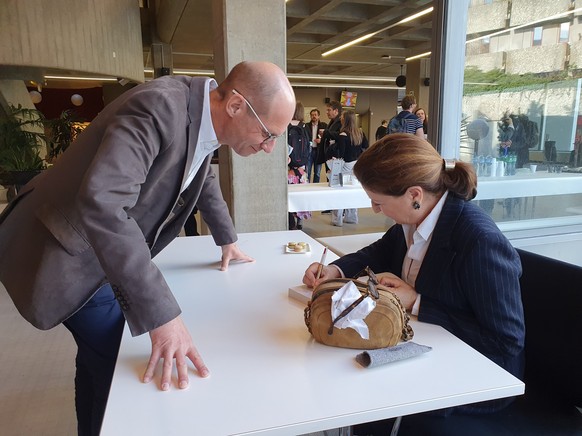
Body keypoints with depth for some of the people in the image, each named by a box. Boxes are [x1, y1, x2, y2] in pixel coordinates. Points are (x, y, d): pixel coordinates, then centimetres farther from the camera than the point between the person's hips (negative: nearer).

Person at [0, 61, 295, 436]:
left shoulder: (204, 116, -4)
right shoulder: (160, 107, -32)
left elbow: (203, 177, 16)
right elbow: (101, 201, -43)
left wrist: (227, 239, 23)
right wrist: (162, 314, -43)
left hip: (109, 246, 8)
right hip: (70, 248, -8)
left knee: (101, 355, 21)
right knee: (117, 362, -2)